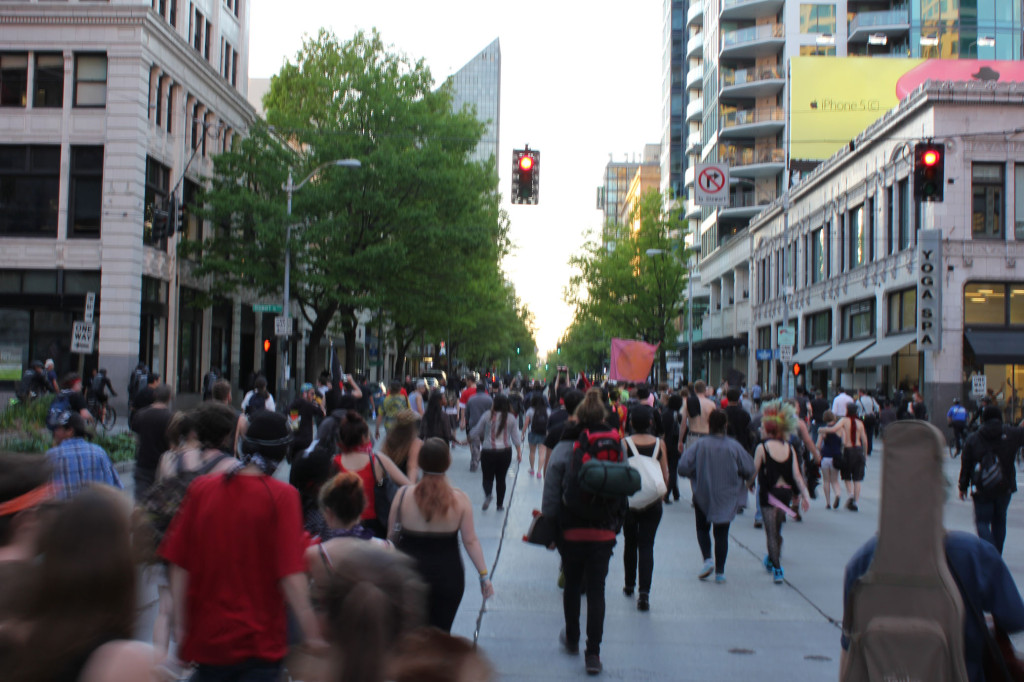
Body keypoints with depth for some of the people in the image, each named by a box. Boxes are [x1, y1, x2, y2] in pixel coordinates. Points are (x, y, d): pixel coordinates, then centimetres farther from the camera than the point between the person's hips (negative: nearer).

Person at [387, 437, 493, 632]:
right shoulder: (460, 499, -9)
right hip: (448, 577, 0)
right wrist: (484, 575, 1)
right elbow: (470, 541, -7)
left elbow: (392, 536, 1)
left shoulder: (403, 495, -9)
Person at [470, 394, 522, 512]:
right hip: (505, 452, 2)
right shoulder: (511, 418, -1)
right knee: (501, 478, 14)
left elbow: (475, 433, -2)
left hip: (488, 452, -2)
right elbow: (516, 437, 1)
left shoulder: (487, 415, -7)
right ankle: (500, 504, 16)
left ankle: (488, 494, -20)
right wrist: (519, 452, 9)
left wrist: (478, 443, 16)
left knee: (487, 477, 9)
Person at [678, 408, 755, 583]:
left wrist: (695, 475, 6)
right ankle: (720, 572, 9)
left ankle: (707, 559, -3)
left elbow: (683, 467, -14)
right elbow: (749, 470, -4)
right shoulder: (734, 446, -10)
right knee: (722, 533, 9)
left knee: (702, 528, 18)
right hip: (726, 497, 1)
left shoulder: (699, 445, -12)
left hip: (703, 496, -1)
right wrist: (736, 479, 15)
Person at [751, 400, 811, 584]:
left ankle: (777, 569, -5)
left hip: (769, 493, -5)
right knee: (777, 530, 21)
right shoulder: (789, 448, 1)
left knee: (771, 532, 1)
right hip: (786, 492, 5)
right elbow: (796, 475, -1)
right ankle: (772, 560, 39)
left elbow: (754, 473, -7)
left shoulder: (762, 447, -10)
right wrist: (804, 495, 3)